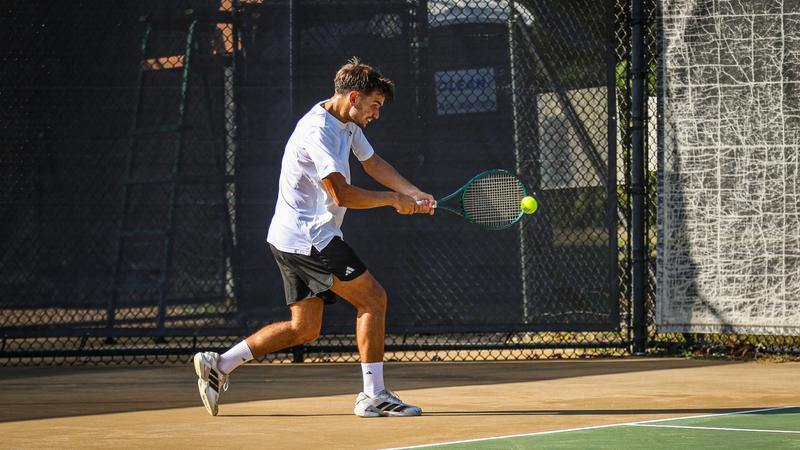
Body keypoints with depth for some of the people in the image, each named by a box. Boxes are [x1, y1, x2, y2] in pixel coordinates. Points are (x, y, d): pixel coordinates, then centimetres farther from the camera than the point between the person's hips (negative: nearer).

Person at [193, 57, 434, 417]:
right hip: (308, 237, -10)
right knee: (373, 298, -9)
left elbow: (373, 163, 21)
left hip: (293, 239, 10)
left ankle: (218, 364, 10)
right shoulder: (317, 131, -20)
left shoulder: (347, 124, 12)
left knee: (304, 329, 10)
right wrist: (393, 199, -14)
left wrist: (416, 194, 7)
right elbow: (342, 194, -24)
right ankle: (374, 396, -5)